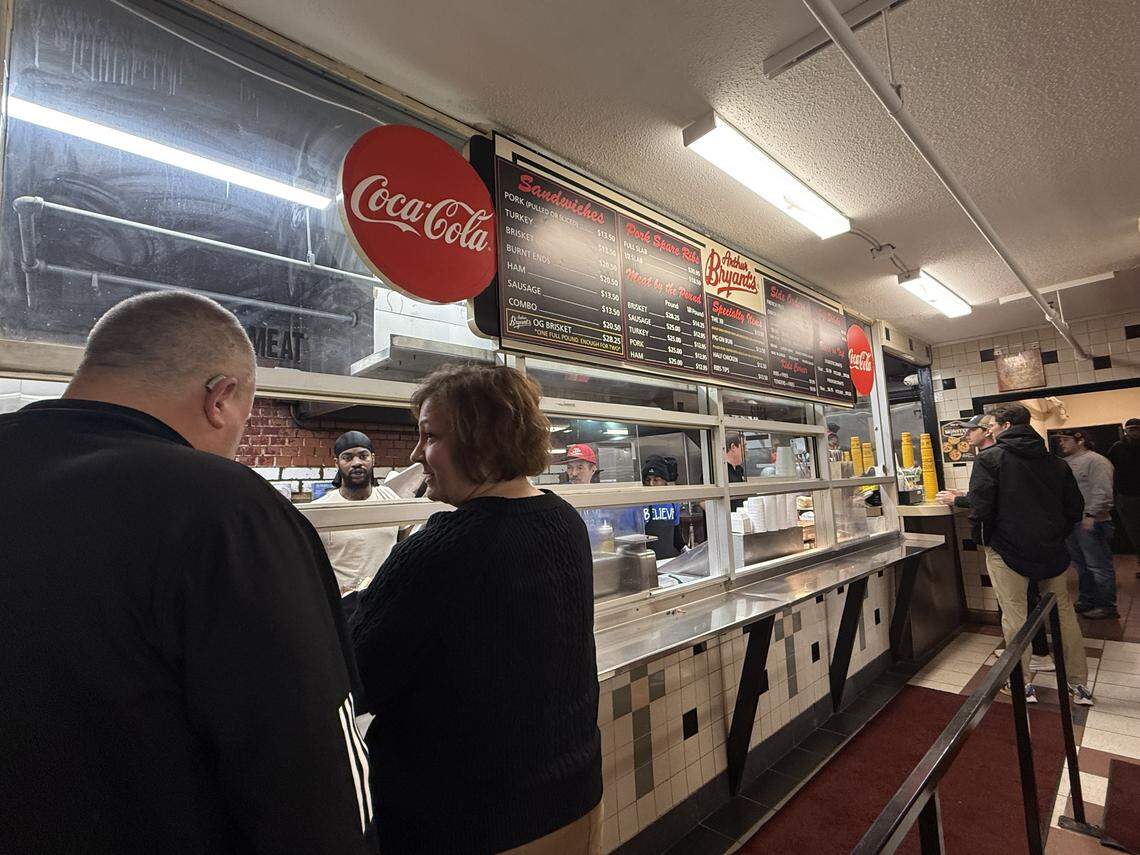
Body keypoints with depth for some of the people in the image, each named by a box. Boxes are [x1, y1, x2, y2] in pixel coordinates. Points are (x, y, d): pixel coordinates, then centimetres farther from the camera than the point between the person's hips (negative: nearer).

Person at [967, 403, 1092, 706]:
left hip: (1007, 550, -5)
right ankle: (1079, 683, 26)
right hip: (1051, 551, 5)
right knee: (1064, 611, 16)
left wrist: (982, 539, -1)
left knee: (1014, 616, 4)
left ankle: (1023, 683, 12)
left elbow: (980, 506, -17)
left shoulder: (989, 458, -11)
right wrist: (1056, 537, 20)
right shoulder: (1055, 462, 7)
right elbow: (1075, 508, 10)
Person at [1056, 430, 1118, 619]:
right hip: (1072, 522, 8)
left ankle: (1106, 605, 12)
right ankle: (1086, 601, 28)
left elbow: (1103, 492, -19)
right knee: (1081, 565, 17)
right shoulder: (1065, 463, 14)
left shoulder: (1096, 461, -11)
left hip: (1091, 523, -8)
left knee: (1098, 566, 0)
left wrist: (1091, 515, -24)